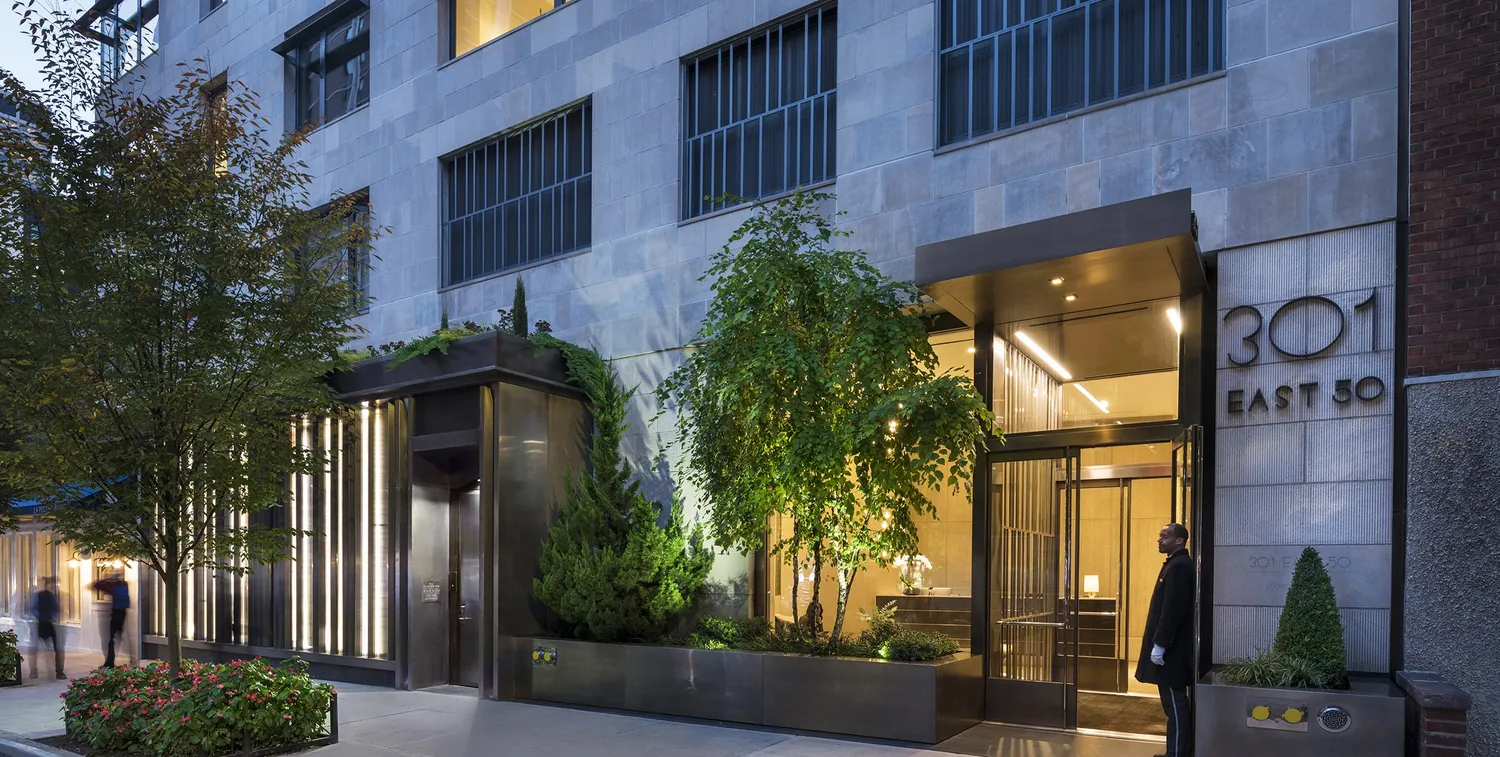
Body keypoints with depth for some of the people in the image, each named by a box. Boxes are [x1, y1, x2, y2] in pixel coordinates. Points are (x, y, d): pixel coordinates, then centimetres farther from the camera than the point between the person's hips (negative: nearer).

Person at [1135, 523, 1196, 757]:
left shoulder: (1179, 566, -17)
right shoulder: (1177, 564, 14)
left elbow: (1172, 611, -22)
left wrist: (1159, 645, -21)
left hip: (1171, 648, -10)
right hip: (1173, 646, 10)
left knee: (1174, 701, -5)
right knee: (1177, 701, 14)